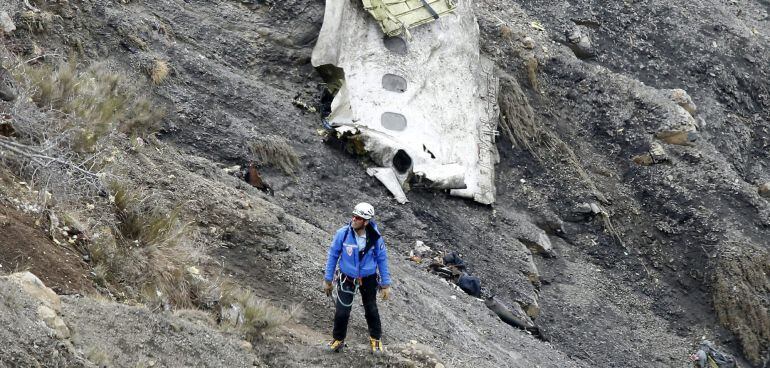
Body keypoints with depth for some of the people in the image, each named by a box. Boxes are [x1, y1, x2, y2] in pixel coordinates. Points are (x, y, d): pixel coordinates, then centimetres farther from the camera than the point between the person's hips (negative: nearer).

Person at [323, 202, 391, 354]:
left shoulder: (375, 237, -19)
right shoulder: (343, 233, -21)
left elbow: (382, 260, -6)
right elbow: (333, 255, -7)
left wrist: (386, 284, -3)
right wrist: (328, 279, -2)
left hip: (368, 279, 1)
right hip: (347, 279, 0)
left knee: (371, 310, 17)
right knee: (341, 311, 1)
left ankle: (375, 338, 40)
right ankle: (338, 339, 26)